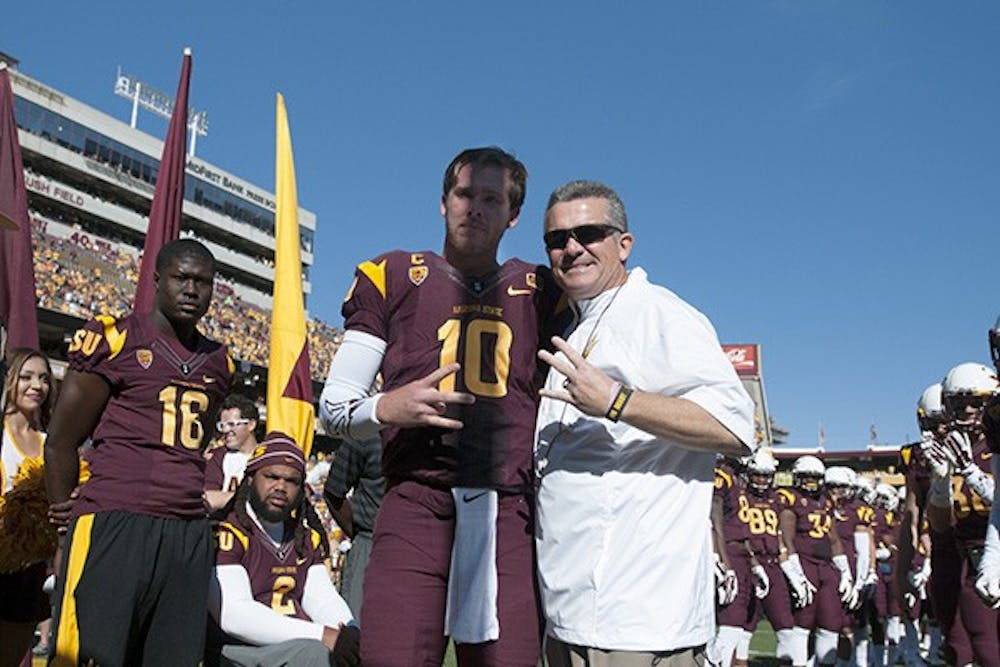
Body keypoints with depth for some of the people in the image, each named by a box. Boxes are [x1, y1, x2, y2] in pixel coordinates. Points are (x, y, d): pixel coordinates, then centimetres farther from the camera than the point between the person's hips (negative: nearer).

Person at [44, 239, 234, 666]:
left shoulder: (218, 362, 17)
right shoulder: (114, 339, 0)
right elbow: (61, 441, 3)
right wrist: (65, 512, 6)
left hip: (189, 534, 6)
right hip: (113, 523, -5)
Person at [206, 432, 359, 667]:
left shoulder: (306, 538, 16)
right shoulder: (228, 532, -10)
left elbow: (323, 597, 10)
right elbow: (232, 614, -19)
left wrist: (349, 634, -13)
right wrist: (321, 635, -23)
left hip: (301, 645, 7)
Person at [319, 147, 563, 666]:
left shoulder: (541, 292, 15)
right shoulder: (392, 277, 11)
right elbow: (333, 407, 10)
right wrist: (386, 408, -10)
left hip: (511, 512, 2)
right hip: (416, 504, -1)